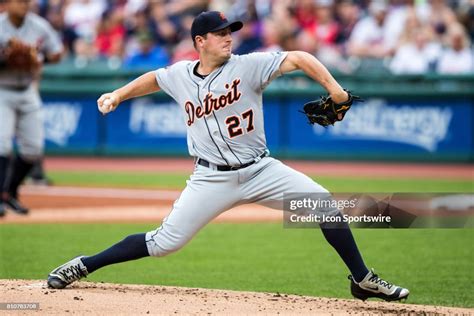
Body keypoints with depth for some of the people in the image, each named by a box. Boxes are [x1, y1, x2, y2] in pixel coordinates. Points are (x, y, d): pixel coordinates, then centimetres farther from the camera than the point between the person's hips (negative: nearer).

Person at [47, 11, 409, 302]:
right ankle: (84, 266, 10)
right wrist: (117, 96, 17)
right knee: (165, 241, -5)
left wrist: (333, 87, -31)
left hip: (260, 170, 0)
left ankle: (363, 280, -3)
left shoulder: (248, 66, -8)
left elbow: (298, 58, -18)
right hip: (212, 178, 0)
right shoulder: (180, 75, 2)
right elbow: (153, 79, 25)